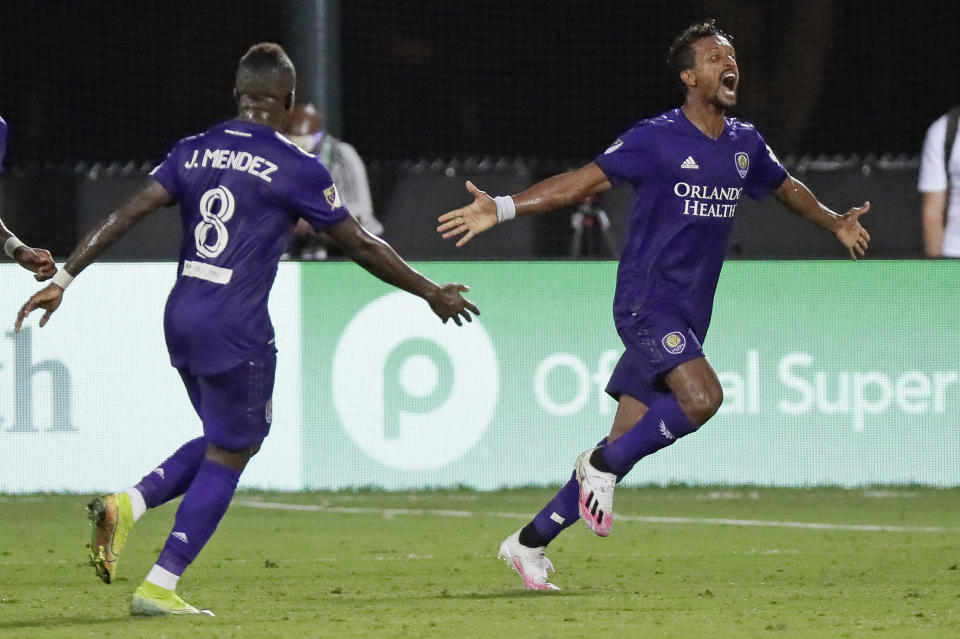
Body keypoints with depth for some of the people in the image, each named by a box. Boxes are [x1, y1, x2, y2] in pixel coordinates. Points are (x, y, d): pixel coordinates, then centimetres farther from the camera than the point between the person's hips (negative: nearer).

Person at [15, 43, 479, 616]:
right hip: (237, 329, -6)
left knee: (225, 443, 21)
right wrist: (432, 294, 10)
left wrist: (65, 278, 2)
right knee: (227, 457, 5)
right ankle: (160, 587, 2)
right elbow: (361, 246, -1)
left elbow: (126, 215, 1)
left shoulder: (195, 152, 8)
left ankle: (127, 505, 1)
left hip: (181, 316, 6)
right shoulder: (295, 168, -6)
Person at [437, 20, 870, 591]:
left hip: (688, 317, 7)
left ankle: (530, 542, 14)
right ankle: (602, 464, -7)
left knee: (627, 444, 5)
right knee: (702, 396, -29)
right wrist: (502, 208, -20)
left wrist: (836, 223, 37)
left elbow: (787, 187, 33)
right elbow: (585, 180, -11)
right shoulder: (657, 139, -8)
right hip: (646, 301, -7)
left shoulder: (745, 143, 11)